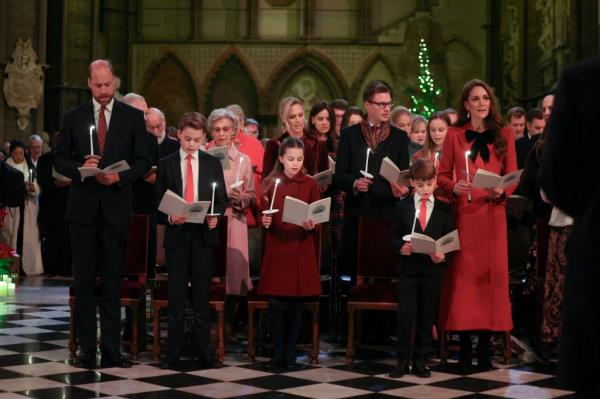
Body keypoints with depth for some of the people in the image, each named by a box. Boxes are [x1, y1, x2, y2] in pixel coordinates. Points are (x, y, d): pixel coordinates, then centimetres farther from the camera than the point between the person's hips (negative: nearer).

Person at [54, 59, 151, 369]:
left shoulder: (133, 117, 4)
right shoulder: (73, 117, 7)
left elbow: (143, 161, 2)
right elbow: (60, 159, 6)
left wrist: (120, 177, -15)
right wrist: (80, 168, -14)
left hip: (116, 207, -1)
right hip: (83, 207, 1)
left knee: (113, 281, 3)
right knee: (83, 280, 3)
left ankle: (111, 349, 8)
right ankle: (86, 350, 9)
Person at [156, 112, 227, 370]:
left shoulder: (213, 164, 7)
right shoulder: (166, 164, 4)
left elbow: (222, 199, 7)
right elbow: (158, 202, 3)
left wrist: (215, 216, -12)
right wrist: (169, 218, -16)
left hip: (204, 235, 1)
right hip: (176, 235, 0)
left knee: (202, 297, 5)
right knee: (176, 298, 4)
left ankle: (204, 354, 11)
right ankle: (173, 355, 10)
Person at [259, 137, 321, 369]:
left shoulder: (310, 184, 2)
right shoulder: (270, 183, 5)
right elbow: (264, 216, 10)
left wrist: (311, 226, -17)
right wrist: (265, 222, -11)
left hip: (301, 249, -1)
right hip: (276, 248, 1)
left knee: (296, 302, 4)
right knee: (274, 301, -3)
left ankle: (291, 352, 14)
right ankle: (278, 350, 10)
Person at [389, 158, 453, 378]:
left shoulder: (444, 209, 4)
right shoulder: (402, 207, 4)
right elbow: (394, 236, 5)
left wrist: (443, 255, -15)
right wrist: (401, 246, -15)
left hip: (432, 268, 1)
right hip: (408, 267, -1)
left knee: (427, 316, 6)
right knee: (405, 314, -5)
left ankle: (420, 361, 17)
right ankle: (402, 361, 6)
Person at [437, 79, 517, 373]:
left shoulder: (504, 135, 8)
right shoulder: (454, 135, 6)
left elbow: (512, 176, 6)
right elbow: (442, 175, 5)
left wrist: (502, 191, -14)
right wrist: (454, 187, -15)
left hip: (492, 214, 1)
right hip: (463, 214, -1)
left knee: (492, 274, -1)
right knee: (463, 274, -2)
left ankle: (485, 346, 7)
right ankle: (465, 347, 5)